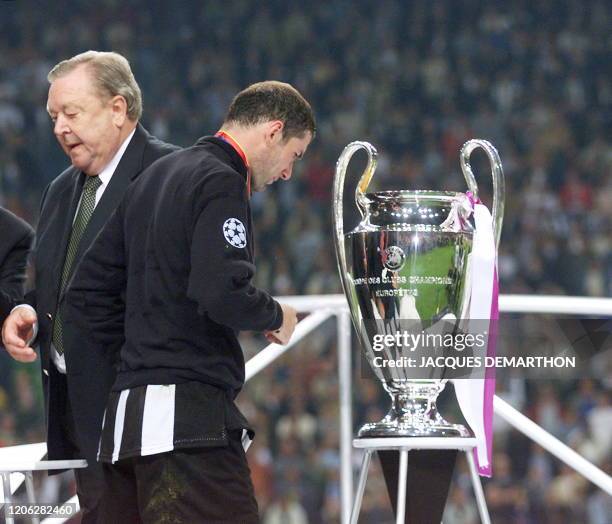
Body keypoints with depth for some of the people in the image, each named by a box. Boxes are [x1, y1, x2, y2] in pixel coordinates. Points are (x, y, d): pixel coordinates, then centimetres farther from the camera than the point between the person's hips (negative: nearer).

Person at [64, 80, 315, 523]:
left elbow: (86, 298, 22)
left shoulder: (151, 180, 22)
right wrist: (275, 316, -3)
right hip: (189, 417, -10)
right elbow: (223, 294, -22)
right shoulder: (220, 183, -7)